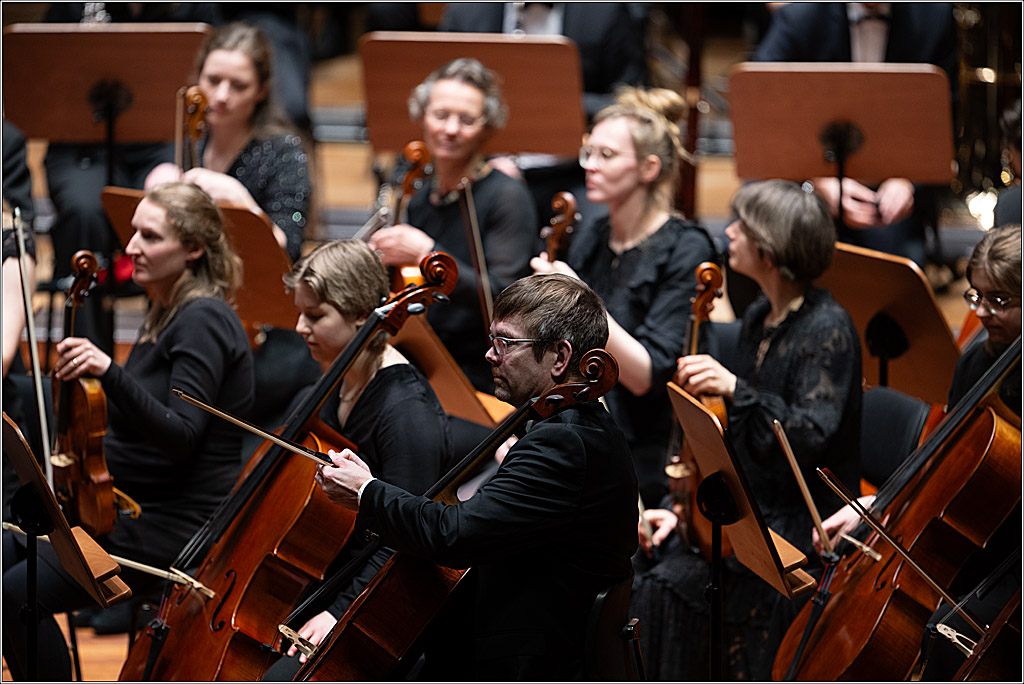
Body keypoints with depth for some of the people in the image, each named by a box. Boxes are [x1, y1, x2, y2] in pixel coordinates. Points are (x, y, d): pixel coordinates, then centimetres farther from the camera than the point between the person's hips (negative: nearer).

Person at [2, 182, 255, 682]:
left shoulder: (204, 321, -16)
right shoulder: (166, 314, 14)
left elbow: (181, 434, -27)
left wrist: (111, 373, -38)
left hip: (176, 523, -10)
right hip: (132, 509, 10)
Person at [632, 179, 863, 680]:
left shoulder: (827, 330, -14)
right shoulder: (759, 319, 12)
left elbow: (809, 437, -24)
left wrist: (735, 389, -34)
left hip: (801, 525, -8)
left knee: (669, 590, -26)